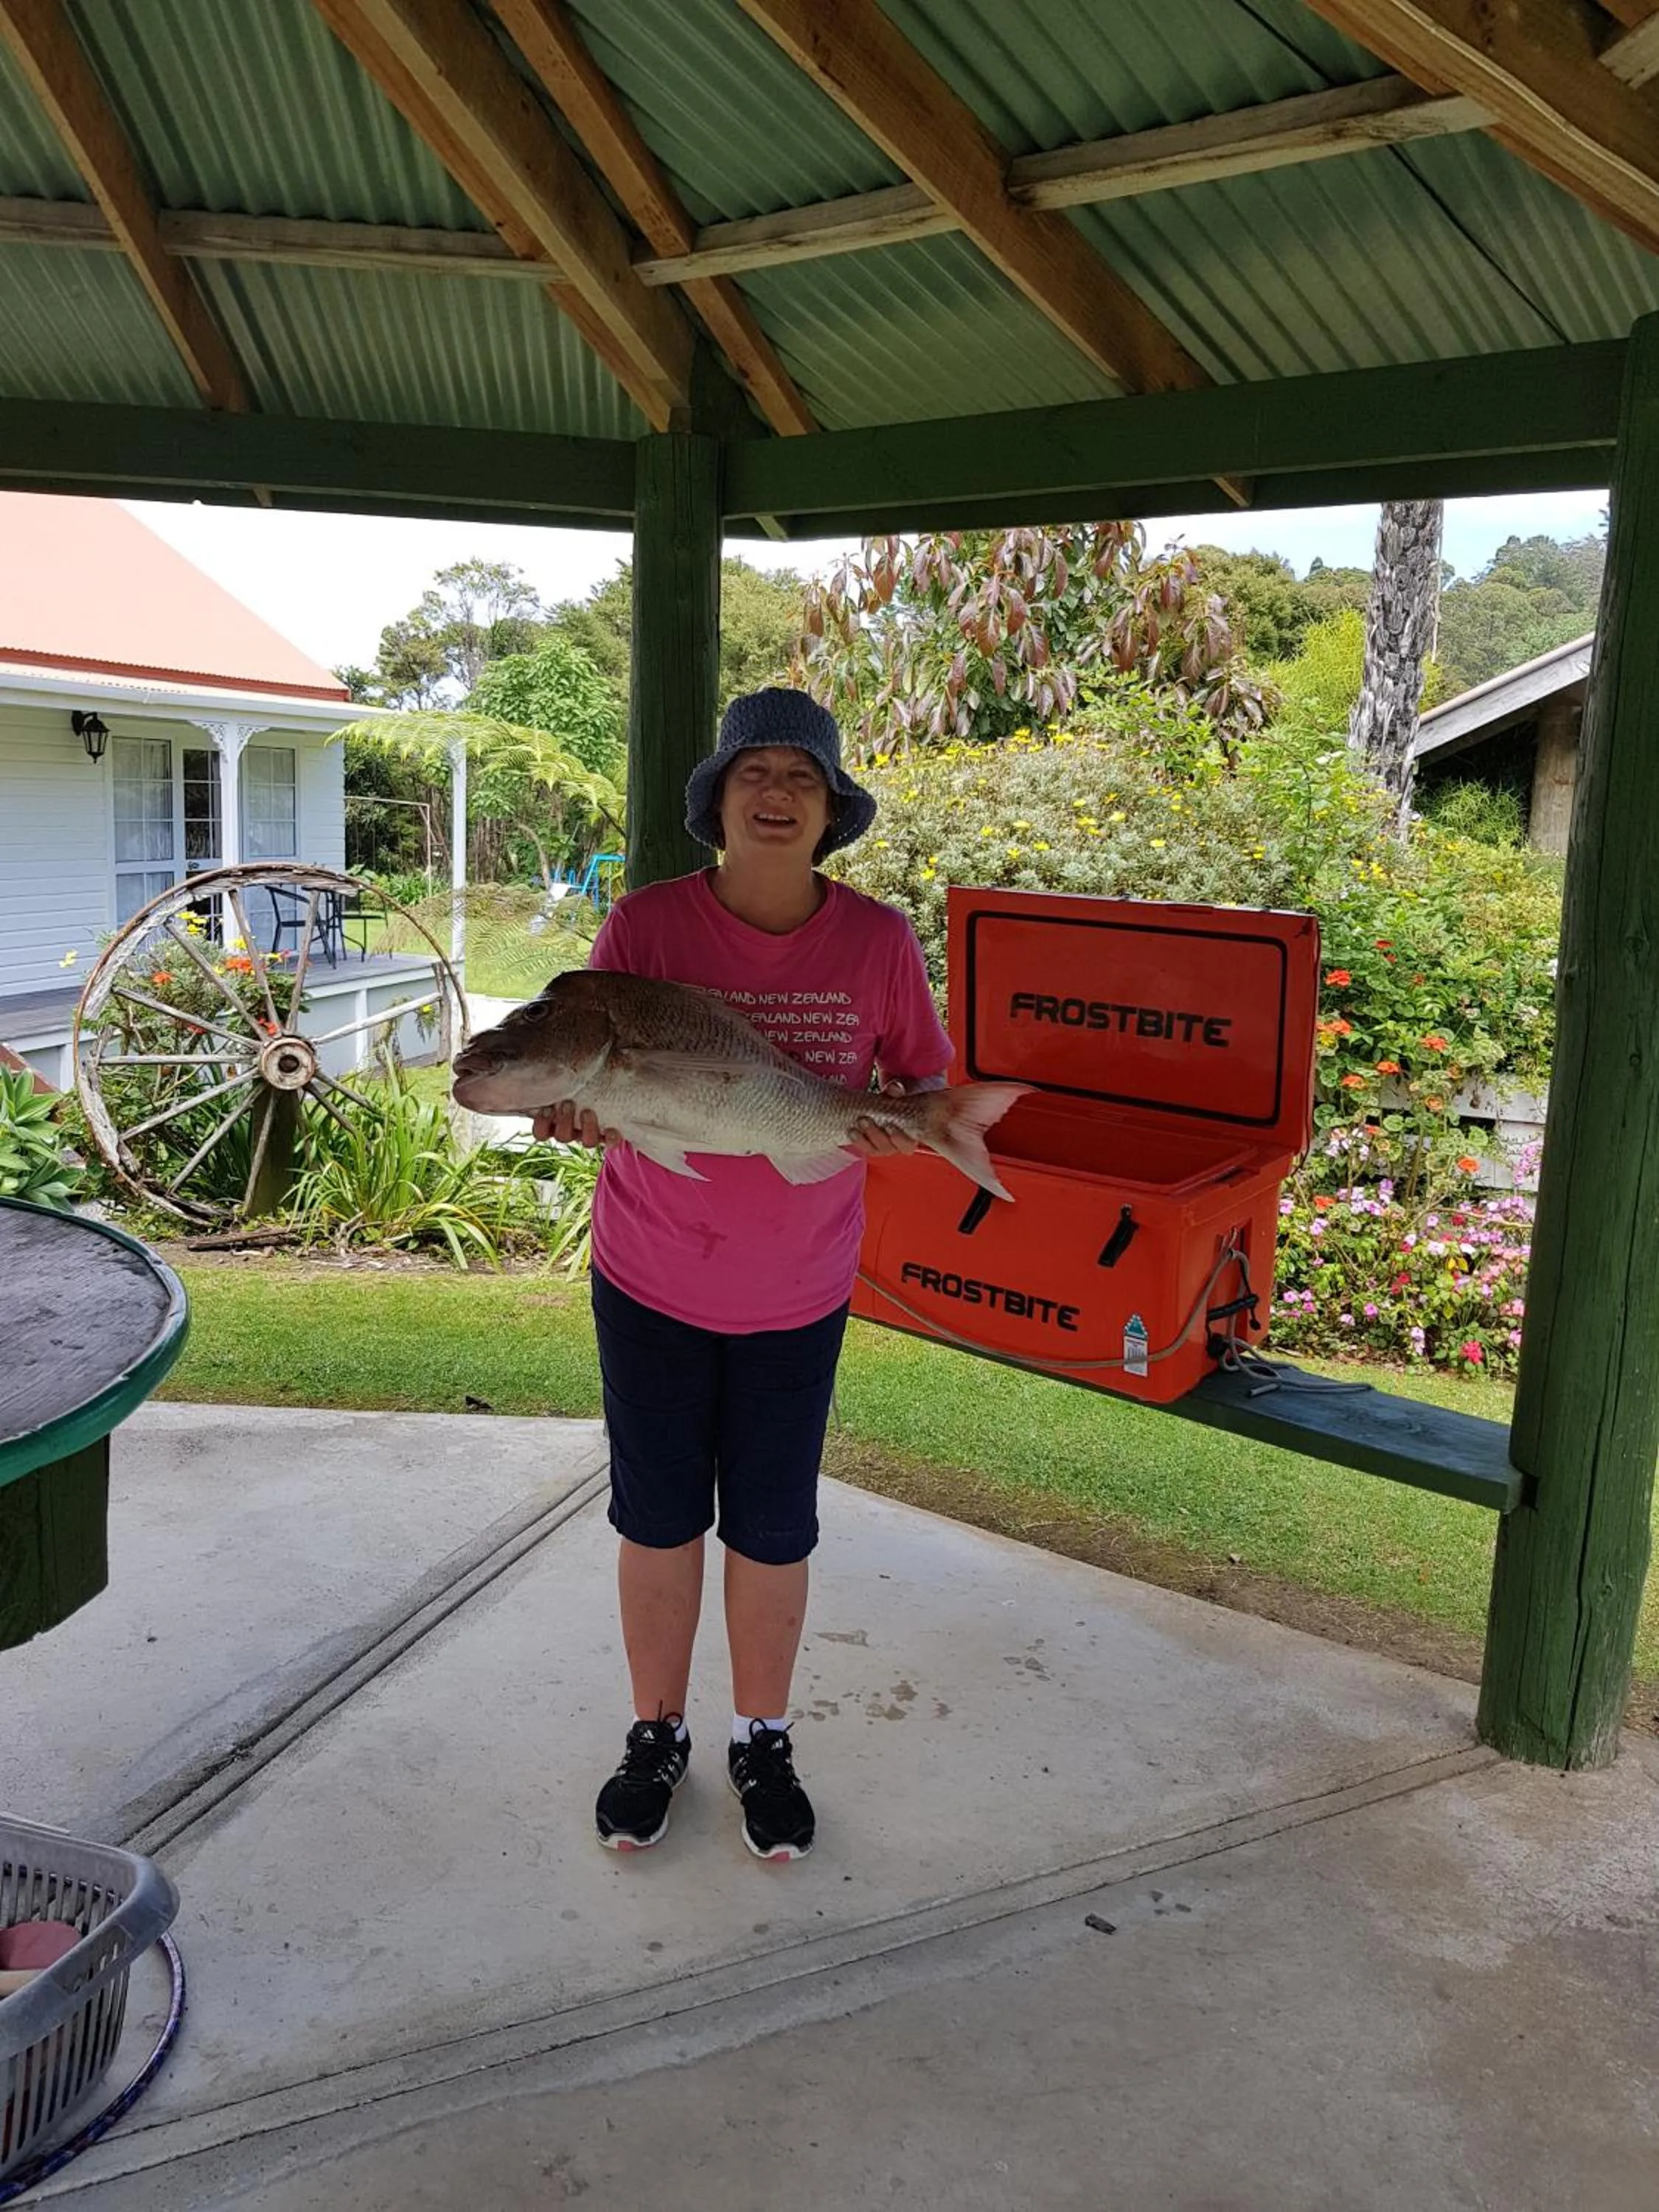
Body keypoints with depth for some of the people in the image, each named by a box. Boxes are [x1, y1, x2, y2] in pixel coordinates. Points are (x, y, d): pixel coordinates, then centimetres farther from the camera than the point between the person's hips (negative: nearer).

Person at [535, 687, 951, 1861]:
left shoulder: (878, 940, -7)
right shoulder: (647, 924, -10)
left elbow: (930, 1089, 1)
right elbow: (574, 1074, -7)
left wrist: (899, 1130, -22)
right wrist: (576, 1111, -31)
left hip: (797, 1293, 0)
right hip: (650, 1279, 0)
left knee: (772, 1530, 13)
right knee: (658, 1519, 14)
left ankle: (763, 1743, 36)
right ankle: (658, 1734, 36)